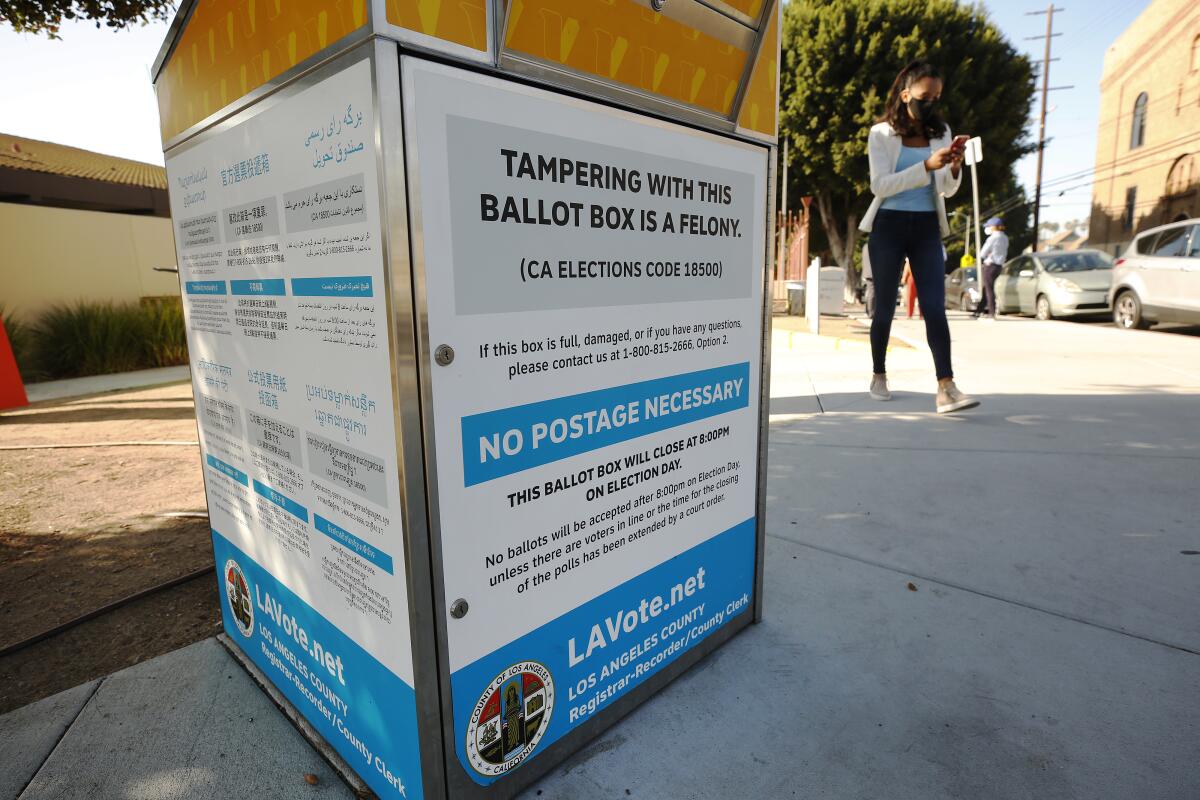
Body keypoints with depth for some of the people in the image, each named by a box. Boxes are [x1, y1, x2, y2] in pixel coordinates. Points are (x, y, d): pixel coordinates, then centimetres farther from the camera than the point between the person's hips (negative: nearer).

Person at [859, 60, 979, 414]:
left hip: (927, 228, 3)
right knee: (885, 306, 5)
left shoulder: (941, 132, 11)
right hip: (889, 226, -2)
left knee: (935, 307, -10)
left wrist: (954, 166, -10)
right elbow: (880, 185, -12)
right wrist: (927, 165, -21)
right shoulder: (881, 133, 0)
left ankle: (946, 389, -16)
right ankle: (879, 376, 22)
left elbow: (947, 190, 11)